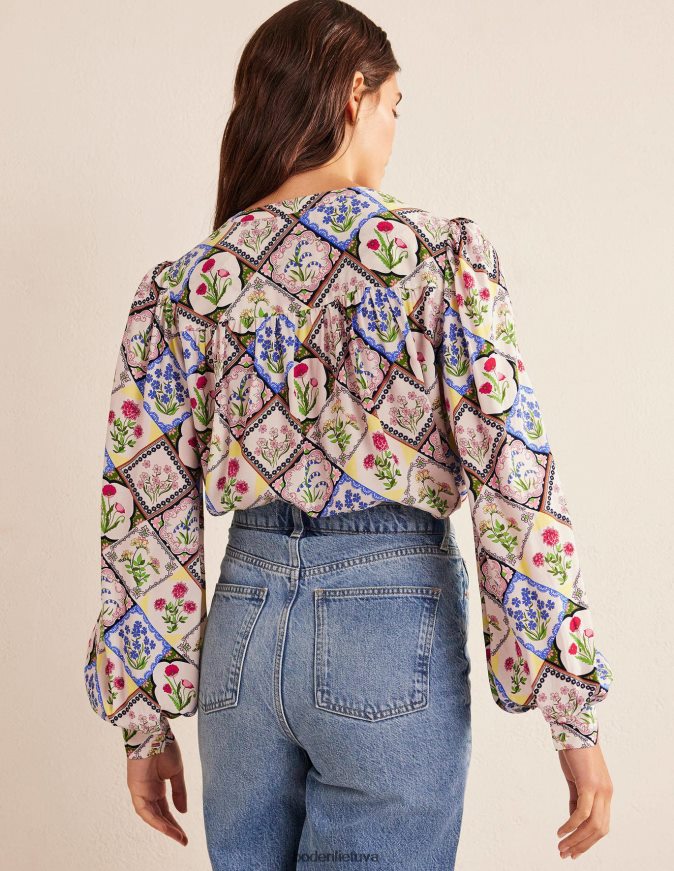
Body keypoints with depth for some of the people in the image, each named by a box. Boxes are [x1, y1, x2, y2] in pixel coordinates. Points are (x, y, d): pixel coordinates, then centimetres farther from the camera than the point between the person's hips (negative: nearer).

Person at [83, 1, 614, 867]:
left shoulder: (183, 284, 2)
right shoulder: (442, 254, -7)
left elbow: (148, 513, 2)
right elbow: (515, 487, -11)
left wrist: (145, 720, 10)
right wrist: (574, 715, -6)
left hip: (245, 620, 4)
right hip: (393, 614, -4)